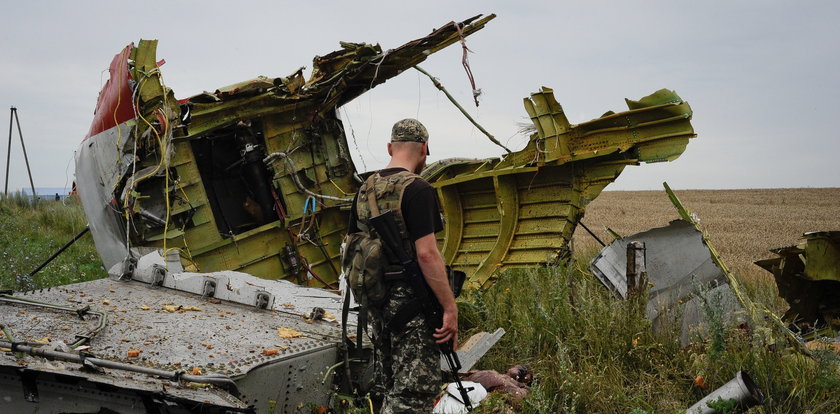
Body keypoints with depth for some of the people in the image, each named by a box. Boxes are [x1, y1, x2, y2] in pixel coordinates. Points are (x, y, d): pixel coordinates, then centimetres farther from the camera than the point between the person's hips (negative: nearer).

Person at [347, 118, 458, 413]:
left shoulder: (364, 190, 10)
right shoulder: (417, 189, -14)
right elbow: (426, 253, -21)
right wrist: (450, 307, -17)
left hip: (375, 298, 8)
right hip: (410, 300, -8)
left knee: (387, 385, 18)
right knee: (416, 389, -5)